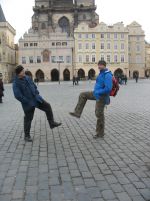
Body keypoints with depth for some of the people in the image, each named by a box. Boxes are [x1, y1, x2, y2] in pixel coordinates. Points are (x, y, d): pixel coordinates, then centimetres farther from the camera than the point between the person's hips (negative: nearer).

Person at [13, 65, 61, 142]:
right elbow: (18, 96, -25)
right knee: (28, 119, 4)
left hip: (36, 99, 7)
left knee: (48, 107, 2)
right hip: (28, 104, -6)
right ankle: (27, 136, 20)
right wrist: (27, 102, -21)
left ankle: (52, 123, 14)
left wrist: (37, 94, 7)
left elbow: (34, 86, 19)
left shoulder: (27, 78, 4)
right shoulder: (16, 83, -18)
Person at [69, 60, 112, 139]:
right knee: (83, 95, 10)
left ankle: (100, 133, 13)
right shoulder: (102, 73, 8)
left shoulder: (107, 75, -23)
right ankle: (77, 113, 10)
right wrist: (95, 92, 12)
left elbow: (108, 88, -32)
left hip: (101, 97, -10)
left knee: (99, 114, -1)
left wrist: (97, 92, -22)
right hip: (97, 94, 10)